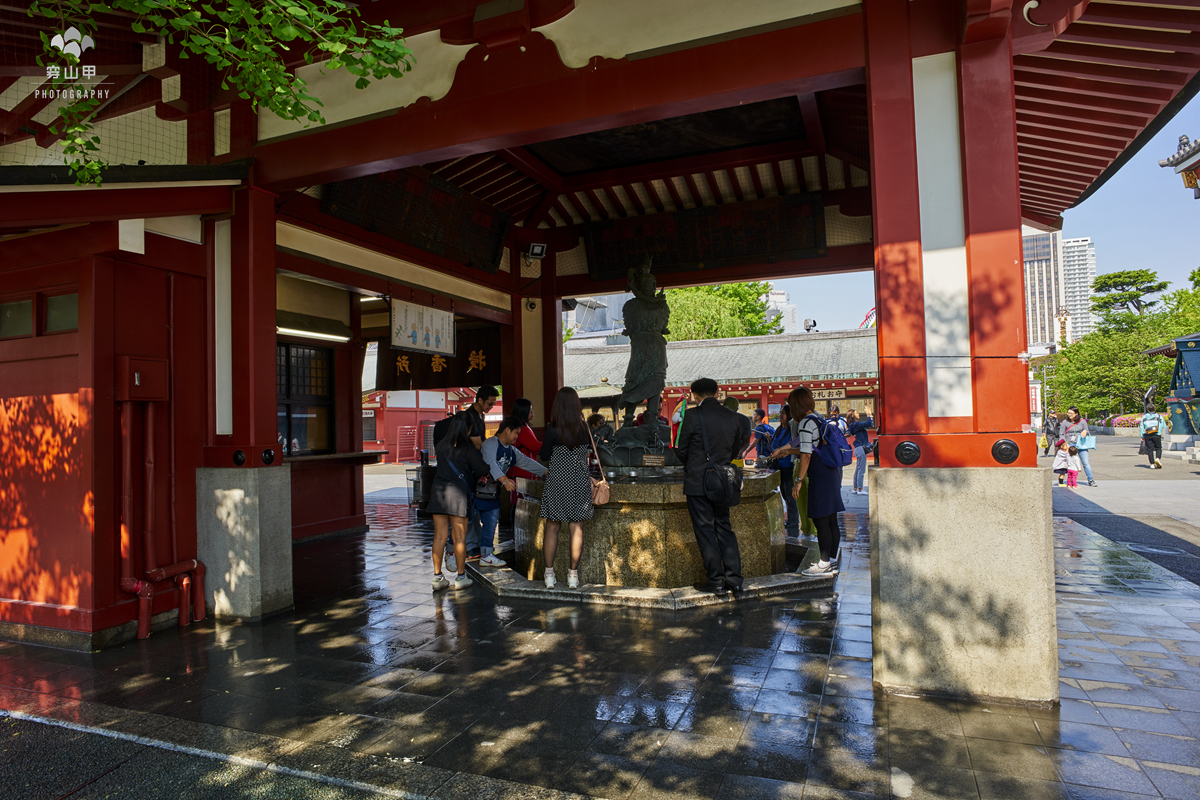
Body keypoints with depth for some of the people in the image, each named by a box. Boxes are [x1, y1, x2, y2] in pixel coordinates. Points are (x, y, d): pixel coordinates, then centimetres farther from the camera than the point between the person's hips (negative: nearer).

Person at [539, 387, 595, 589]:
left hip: (556, 480, -2)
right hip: (579, 480, 2)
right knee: (576, 528, 6)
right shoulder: (584, 427, -2)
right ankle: (573, 575, 10)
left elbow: (544, 456, -3)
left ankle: (549, 574, 12)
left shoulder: (552, 428, -9)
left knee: (552, 528, 8)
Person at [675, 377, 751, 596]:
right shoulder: (733, 417, 4)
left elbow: (681, 450, -5)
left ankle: (717, 581, 7)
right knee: (724, 528, 14)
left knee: (705, 531, 3)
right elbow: (735, 450, 11)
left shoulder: (692, 415, -11)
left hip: (697, 482, -5)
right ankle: (734, 579, 14)